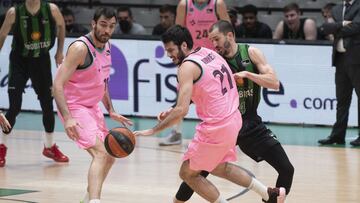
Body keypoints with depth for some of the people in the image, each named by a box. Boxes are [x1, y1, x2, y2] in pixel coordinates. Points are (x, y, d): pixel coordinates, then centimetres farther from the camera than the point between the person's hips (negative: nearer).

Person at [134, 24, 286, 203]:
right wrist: (173, 113, 17)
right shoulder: (209, 53, 10)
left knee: (187, 173, 6)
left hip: (216, 127, -9)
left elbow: (182, 110, -24)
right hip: (233, 119, 9)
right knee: (217, 166, 30)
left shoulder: (187, 67, -17)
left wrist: (153, 130, -17)